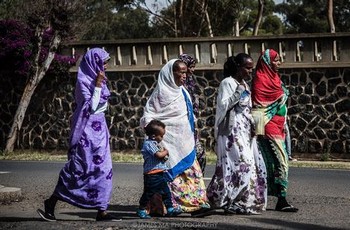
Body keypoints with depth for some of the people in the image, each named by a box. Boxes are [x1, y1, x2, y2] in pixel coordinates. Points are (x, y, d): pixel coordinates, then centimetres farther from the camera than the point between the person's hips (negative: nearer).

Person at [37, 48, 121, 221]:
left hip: (98, 129, 9)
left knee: (102, 169, 3)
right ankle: (50, 204, 1)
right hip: (87, 128, -9)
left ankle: (101, 211, 2)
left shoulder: (96, 79, 13)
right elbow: (91, 106, -18)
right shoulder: (83, 80, -12)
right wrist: (98, 85, -20)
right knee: (78, 168, -7)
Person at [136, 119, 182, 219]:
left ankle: (170, 209, 17)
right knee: (149, 193, -1)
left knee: (166, 191, 11)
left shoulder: (155, 143, 16)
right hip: (151, 174, -10)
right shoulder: (149, 144, -15)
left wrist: (164, 154, 0)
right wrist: (165, 152, -6)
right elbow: (159, 155, -25)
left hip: (160, 173, 10)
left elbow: (163, 157, 22)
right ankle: (141, 210, 9)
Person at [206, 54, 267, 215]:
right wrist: (238, 92, -21)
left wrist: (252, 124, 10)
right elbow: (223, 106, -15)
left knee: (255, 164, 3)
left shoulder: (244, 84, 18)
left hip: (245, 130, 9)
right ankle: (230, 203, -10)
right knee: (241, 164, -15)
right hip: (233, 130, -9)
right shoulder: (227, 83, -7)